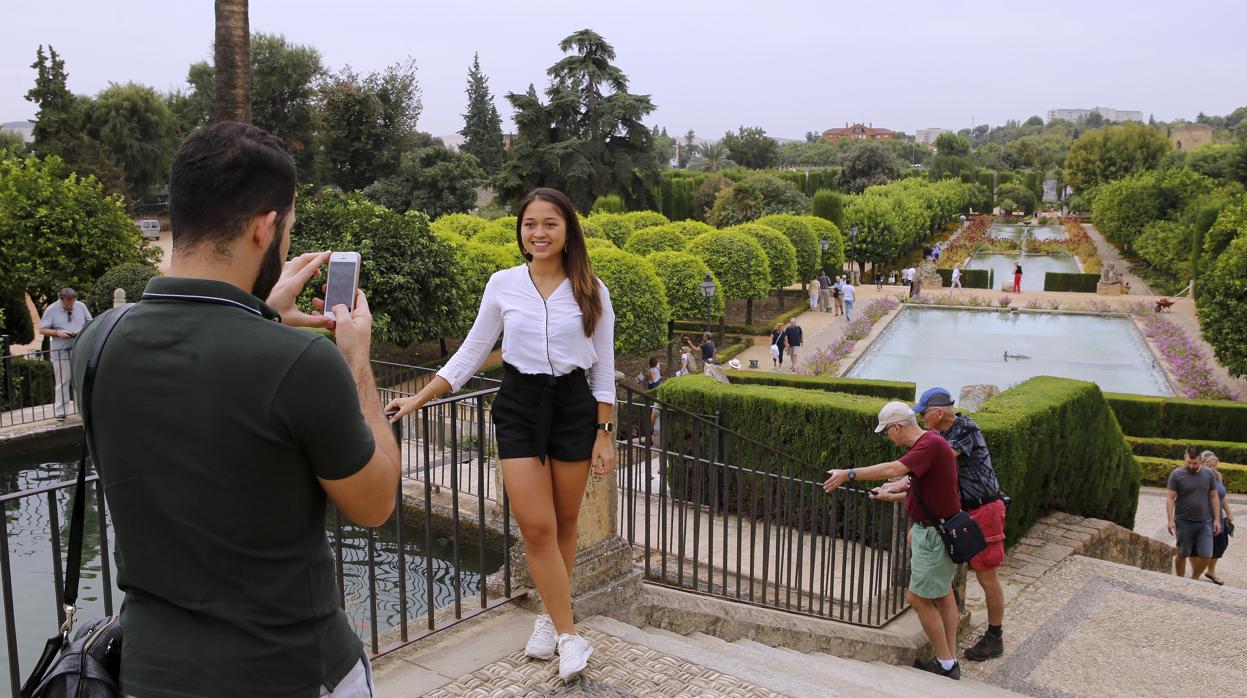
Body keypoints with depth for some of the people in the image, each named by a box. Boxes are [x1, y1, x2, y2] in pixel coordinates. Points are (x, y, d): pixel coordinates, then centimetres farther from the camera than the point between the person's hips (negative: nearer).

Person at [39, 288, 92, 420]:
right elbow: (42, 330, -1)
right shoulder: (51, 310, -2)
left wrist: (84, 330, -10)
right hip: (61, 351, -2)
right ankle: (61, 412, 4)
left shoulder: (81, 306, 5)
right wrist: (57, 332, -17)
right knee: (62, 382, 0)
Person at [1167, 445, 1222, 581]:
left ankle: (1194, 579, 18)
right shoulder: (1176, 474, -4)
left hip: (1205, 522, 2)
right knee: (1182, 554, 7)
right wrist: (1171, 520, -11)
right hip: (1184, 522, -2)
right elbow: (1170, 498, -5)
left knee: (1206, 555, -3)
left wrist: (1217, 519, 4)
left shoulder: (1208, 474, 4)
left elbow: (1214, 497, 9)